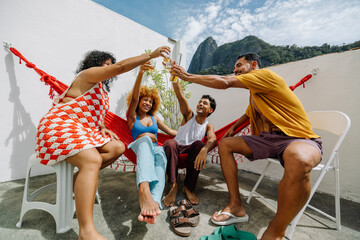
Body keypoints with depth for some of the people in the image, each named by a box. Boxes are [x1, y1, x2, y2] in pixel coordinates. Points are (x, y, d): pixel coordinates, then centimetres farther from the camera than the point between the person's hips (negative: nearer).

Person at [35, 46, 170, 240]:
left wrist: (103, 128, 1)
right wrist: (150, 55, -15)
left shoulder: (101, 89, 23)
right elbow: (120, 67, -17)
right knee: (93, 160, -33)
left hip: (86, 130, 9)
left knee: (118, 148, -3)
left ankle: (80, 179, -2)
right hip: (60, 126, -9)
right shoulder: (88, 74, -3)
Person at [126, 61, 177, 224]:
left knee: (159, 169, -34)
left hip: (156, 148, 4)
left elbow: (170, 132, 31)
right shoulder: (132, 116, 16)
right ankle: (144, 191, -65)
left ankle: (154, 203, -62)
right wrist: (140, 73, -17)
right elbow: (134, 97, -3)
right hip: (139, 146, -3)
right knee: (145, 139, -42)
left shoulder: (154, 118, 28)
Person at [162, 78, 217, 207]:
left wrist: (204, 150, -46)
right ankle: (173, 185, -28)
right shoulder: (189, 115, 1)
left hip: (191, 151, 1)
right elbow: (180, 96, -16)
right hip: (177, 148, 0)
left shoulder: (208, 126, 1)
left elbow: (213, 140, -23)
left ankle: (189, 187, -21)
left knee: (199, 144, -32)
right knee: (169, 143, -33)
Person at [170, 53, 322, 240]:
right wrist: (233, 127, 23)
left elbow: (224, 82, -19)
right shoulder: (254, 93, 18)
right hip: (266, 139, 9)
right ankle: (236, 207, 0)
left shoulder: (266, 74, -10)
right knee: (225, 144, 1)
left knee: (299, 161, -43)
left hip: (299, 139, -8)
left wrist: (188, 76, -10)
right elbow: (249, 113, 37)